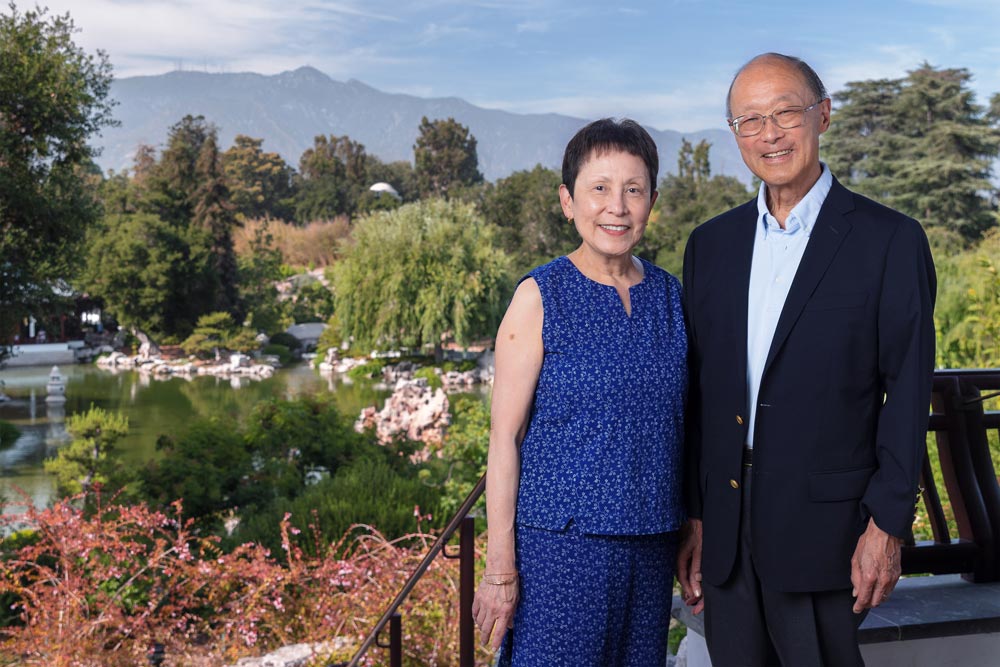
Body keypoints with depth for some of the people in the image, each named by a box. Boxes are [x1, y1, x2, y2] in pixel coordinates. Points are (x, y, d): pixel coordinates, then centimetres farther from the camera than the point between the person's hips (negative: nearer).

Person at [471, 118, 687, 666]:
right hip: (561, 544, -5)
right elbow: (505, 437, -8)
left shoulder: (669, 295, 6)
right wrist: (500, 568, -10)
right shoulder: (541, 297, -8)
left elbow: (677, 426, 13)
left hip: (652, 545, 5)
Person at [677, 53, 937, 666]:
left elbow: (908, 395, -6)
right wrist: (692, 518, 9)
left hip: (822, 527, -4)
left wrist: (887, 526, -10)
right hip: (725, 528, 4)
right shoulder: (711, 243, 10)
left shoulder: (890, 240, -4)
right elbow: (699, 392, 11)